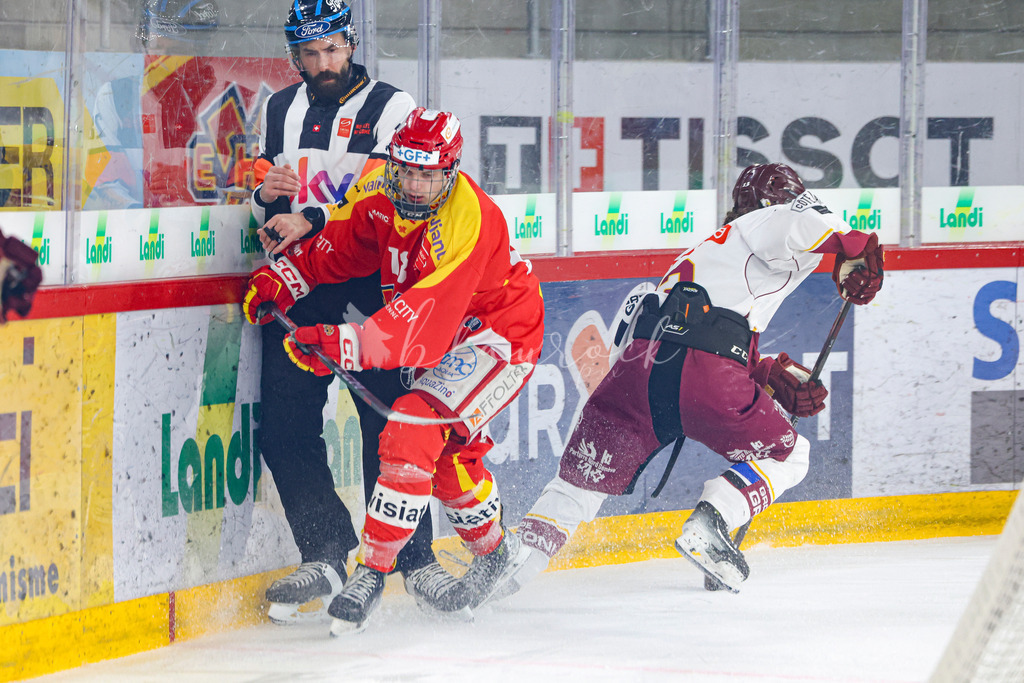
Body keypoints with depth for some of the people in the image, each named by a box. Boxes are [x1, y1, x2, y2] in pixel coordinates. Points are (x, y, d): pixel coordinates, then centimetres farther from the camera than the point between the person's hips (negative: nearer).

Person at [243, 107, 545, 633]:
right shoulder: (381, 190, -11)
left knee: (413, 430, -23)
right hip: (449, 340, 9)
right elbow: (338, 246, 9)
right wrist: (284, 277, -5)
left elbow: (422, 326, -40)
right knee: (450, 451, 21)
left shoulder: (468, 223, -34)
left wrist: (342, 344, -46)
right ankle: (493, 550, 45)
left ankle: (372, 571, -18)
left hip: (496, 337, -9)